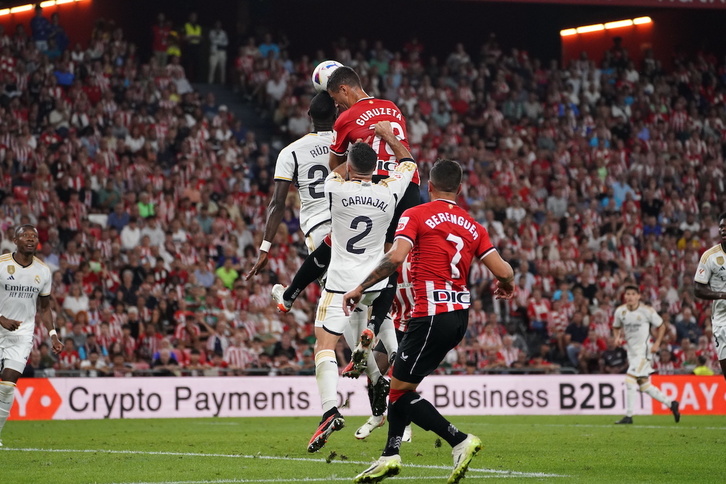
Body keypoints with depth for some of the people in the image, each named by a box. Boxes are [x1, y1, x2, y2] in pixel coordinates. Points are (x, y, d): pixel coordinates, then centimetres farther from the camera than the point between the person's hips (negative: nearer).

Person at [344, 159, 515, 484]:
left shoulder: (415, 216, -3)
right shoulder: (473, 226, 12)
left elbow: (396, 257, -17)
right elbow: (503, 271, 6)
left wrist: (359, 288, -10)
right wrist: (507, 285, 29)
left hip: (431, 315, -7)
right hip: (460, 315, 7)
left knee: (400, 391, -1)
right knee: (401, 382, 18)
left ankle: (460, 441, -10)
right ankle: (390, 456, 17)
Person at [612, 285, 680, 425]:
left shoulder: (647, 311, -11)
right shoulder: (620, 311, 2)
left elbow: (661, 326, 1)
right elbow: (616, 327, 18)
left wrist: (657, 343, -10)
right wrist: (617, 337, -3)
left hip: (644, 350, -6)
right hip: (631, 350, 6)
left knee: (630, 379, -17)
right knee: (644, 386, 10)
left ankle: (628, 416, -12)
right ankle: (671, 404, 26)